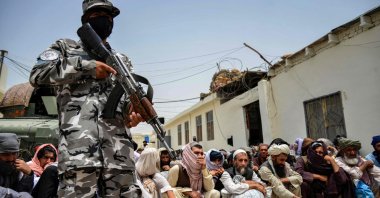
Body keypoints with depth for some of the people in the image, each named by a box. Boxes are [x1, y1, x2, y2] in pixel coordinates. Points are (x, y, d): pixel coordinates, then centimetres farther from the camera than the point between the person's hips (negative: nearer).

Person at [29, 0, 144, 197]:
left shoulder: (122, 60, 28)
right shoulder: (65, 47, 20)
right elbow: (37, 75, 4)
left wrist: (133, 109, -3)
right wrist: (85, 65, -4)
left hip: (118, 141, 3)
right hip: (77, 138, -3)